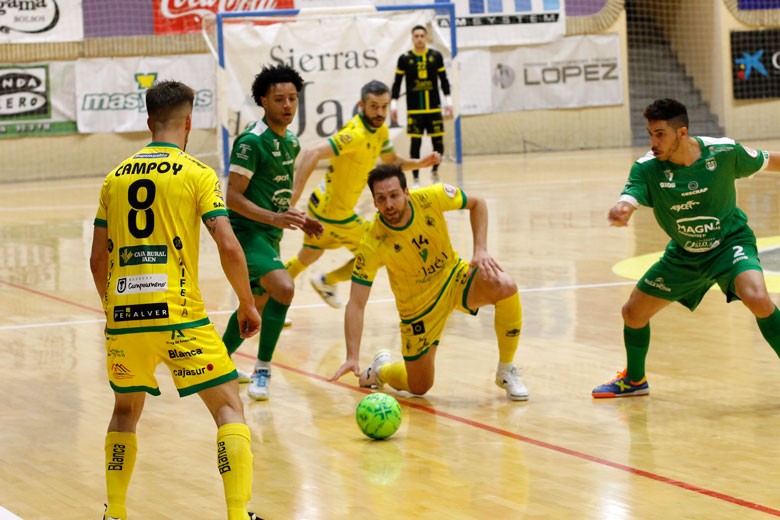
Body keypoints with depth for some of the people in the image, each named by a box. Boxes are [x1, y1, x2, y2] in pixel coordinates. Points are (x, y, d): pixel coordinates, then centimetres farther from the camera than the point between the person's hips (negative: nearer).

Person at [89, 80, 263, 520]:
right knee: (229, 406, 3)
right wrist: (248, 305, 3)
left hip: (123, 315, 5)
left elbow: (98, 259, 16)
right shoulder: (196, 173, -1)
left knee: (126, 409, 25)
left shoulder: (116, 177, 12)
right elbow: (229, 247, -10)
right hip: (178, 315, -4)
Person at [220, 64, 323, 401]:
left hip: (270, 235, 10)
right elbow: (234, 197, -19)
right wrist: (274, 218, -29)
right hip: (248, 233, -10)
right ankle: (262, 371, -17)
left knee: (258, 304, 20)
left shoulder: (291, 142, 11)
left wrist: (298, 219, 11)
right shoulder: (252, 141, -17)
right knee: (283, 288, -27)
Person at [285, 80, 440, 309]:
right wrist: (294, 195, -45)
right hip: (334, 212, -9)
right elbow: (312, 154, -38)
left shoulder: (380, 131, 0)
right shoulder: (356, 134, -29)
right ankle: (327, 282, 20)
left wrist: (420, 163, -2)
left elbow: (392, 161, 16)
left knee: (307, 257, 26)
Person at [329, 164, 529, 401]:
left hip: (454, 276, 2)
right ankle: (381, 370, 39)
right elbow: (356, 304, -24)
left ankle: (506, 371, -8)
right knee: (419, 388, 1)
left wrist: (481, 250, -16)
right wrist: (352, 357, -34)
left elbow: (477, 204, -2)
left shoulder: (431, 198, -22)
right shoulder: (373, 245, -27)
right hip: (419, 305, -2)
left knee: (506, 287, -30)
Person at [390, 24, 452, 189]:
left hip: (434, 108, 1)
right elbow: (397, 83, 4)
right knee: (415, 143, -3)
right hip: (414, 110, -1)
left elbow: (444, 80, 9)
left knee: (438, 143, 1)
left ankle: (435, 171, 26)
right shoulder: (404, 59, -1)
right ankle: (416, 179, 7)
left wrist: (448, 100, 3)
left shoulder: (436, 56, 2)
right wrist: (393, 103, -3)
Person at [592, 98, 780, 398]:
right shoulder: (647, 168, -21)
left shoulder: (724, 151, -22)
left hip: (730, 242, -3)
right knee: (633, 313, 8)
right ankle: (634, 379, 37)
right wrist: (619, 213, -63)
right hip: (684, 255, 3)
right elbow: (628, 200, -39)